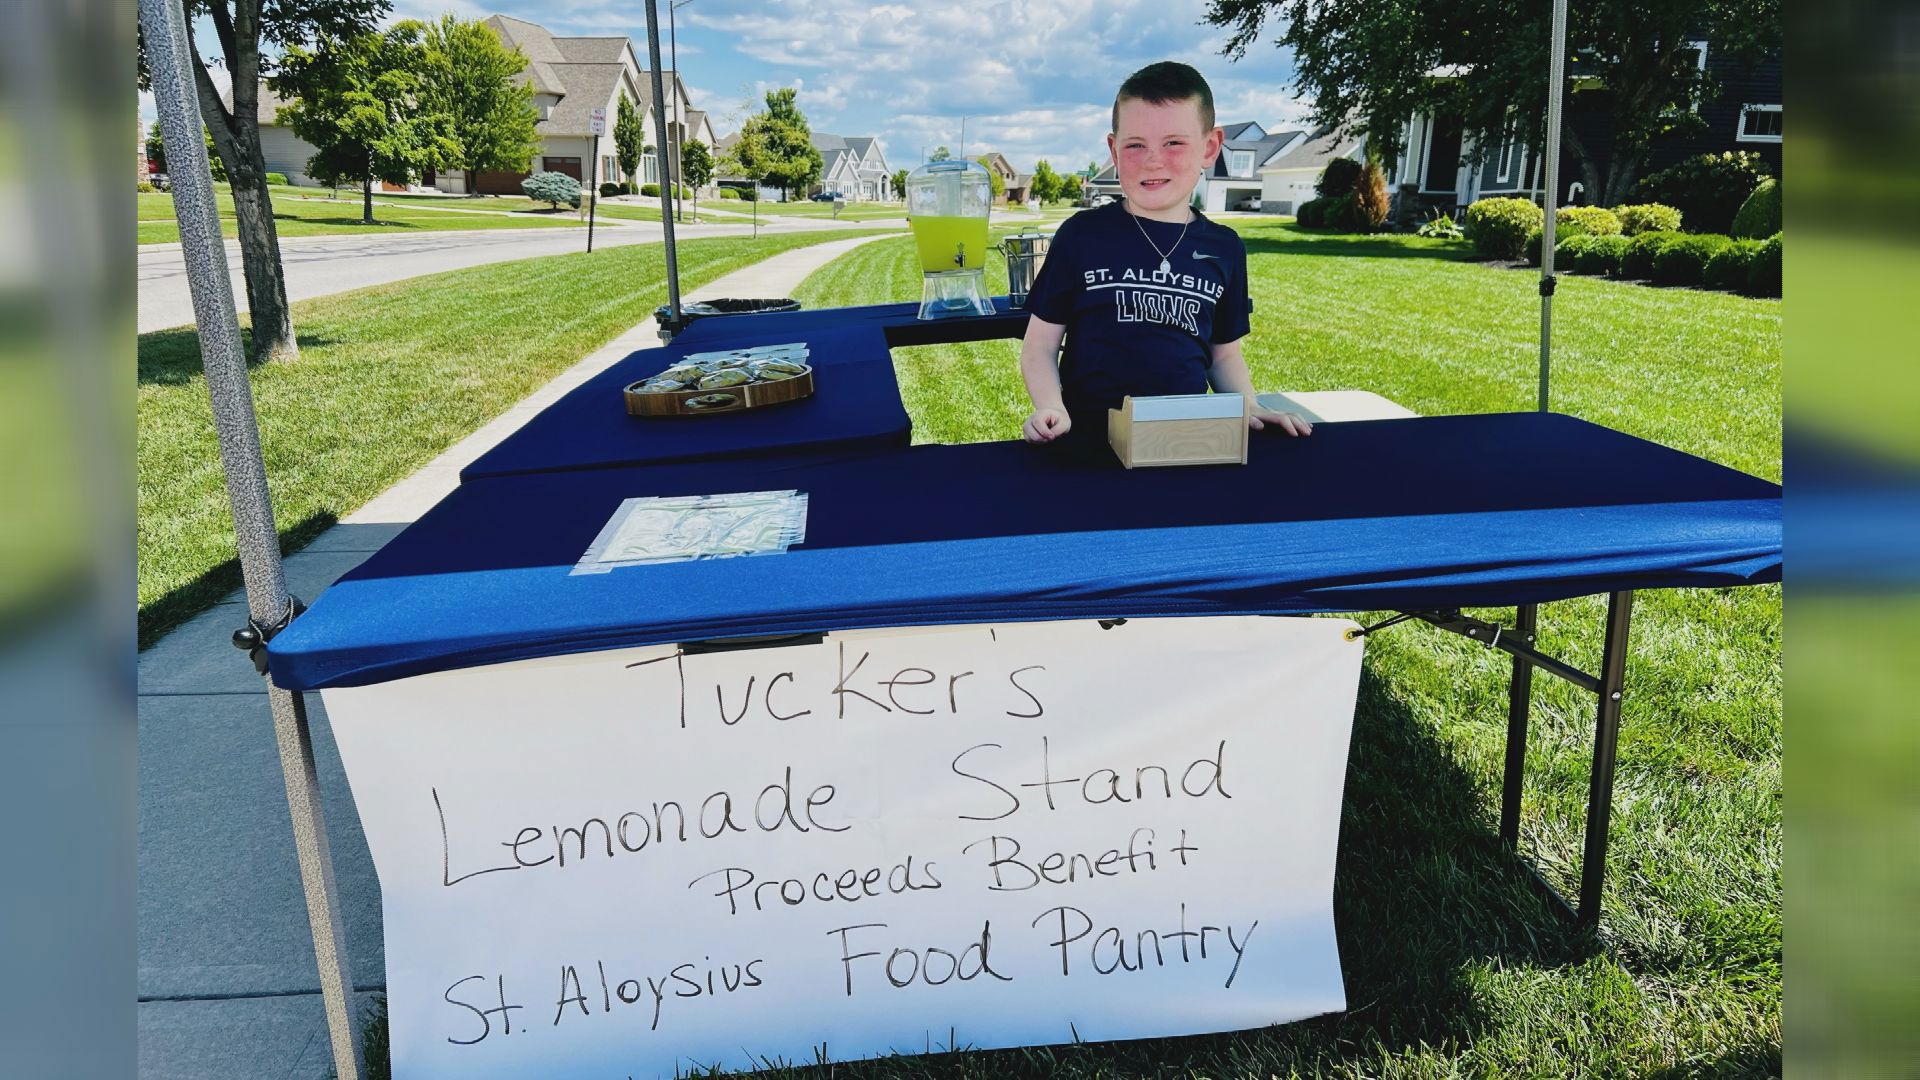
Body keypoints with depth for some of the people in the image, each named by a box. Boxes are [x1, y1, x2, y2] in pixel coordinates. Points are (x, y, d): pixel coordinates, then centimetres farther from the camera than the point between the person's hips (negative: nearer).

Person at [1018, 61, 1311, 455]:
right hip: (1089, 438, -3)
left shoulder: (1224, 248, 10)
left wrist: (1250, 407, 3)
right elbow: (1040, 345, 4)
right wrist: (1050, 407, -14)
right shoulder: (1082, 235, 2)